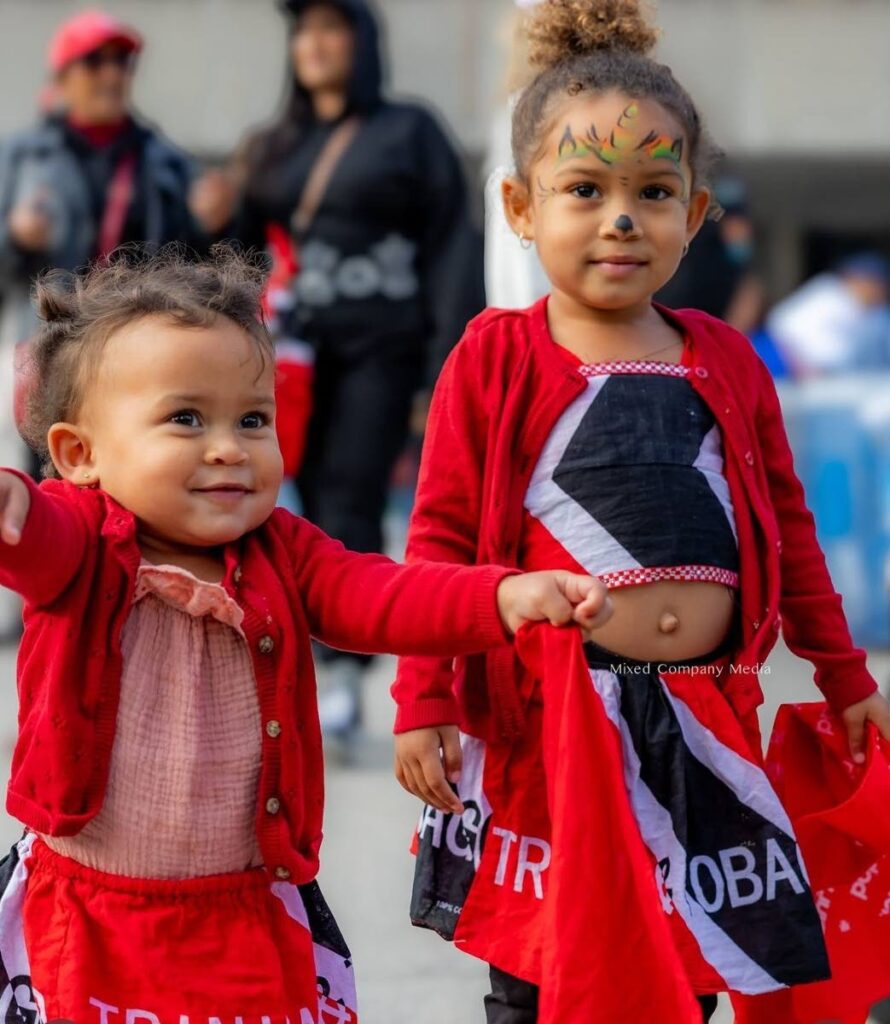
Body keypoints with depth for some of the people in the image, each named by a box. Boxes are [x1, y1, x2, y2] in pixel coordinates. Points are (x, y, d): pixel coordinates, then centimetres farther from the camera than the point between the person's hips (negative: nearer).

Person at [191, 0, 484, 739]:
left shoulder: (408, 133, 5)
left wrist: (447, 367, -10)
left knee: (352, 509, -13)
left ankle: (346, 677, -15)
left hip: (381, 352, -4)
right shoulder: (274, 150, 16)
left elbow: (451, 247, -1)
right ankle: (331, 668, 4)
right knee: (318, 516, 0)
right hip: (299, 351, 4)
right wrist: (221, 225, -5)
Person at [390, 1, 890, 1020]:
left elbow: (787, 532, 17)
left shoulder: (725, 361, 9)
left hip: (703, 723, 4)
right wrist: (422, 704, -8)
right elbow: (440, 541, -3)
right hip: (542, 717, -3)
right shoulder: (494, 361, -2)